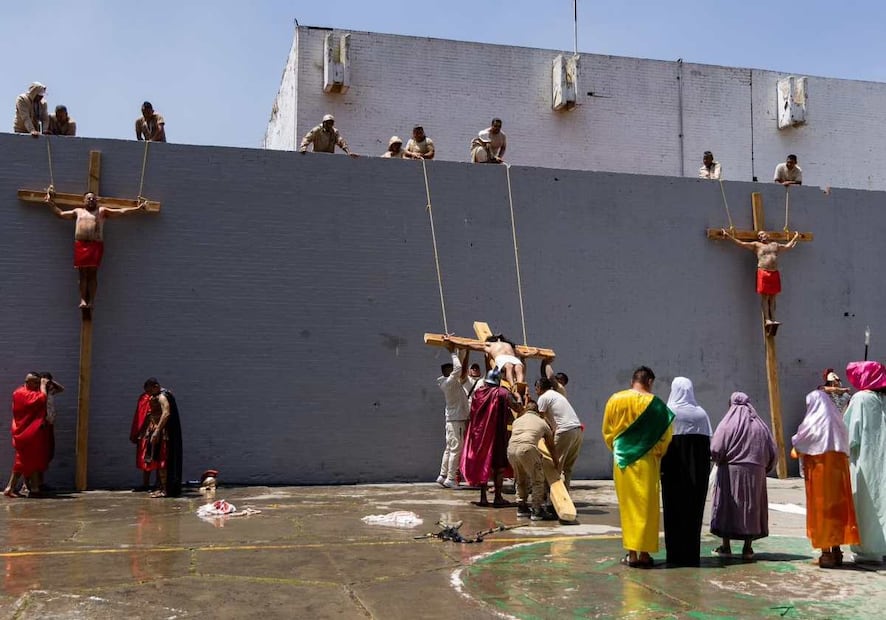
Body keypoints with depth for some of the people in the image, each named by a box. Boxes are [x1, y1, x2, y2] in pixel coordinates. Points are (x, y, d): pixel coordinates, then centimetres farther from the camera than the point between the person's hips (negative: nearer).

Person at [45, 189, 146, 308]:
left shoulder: (102, 211, 16)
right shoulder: (78, 211, 23)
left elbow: (121, 211, 9)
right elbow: (60, 214, 29)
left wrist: (138, 208, 1)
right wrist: (52, 204, 23)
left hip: (96, 245, -2)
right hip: (81, 245, 2)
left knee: (92, 273, -5)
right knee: (83, 273, -3)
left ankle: (91, 301, -7)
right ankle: (83, 300, -7)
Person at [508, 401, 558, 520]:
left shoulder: (517, 421, 32)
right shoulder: (542, 423, 26)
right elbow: (551, 446, 33)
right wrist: (556, 462, 46)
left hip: (511, 449, 4)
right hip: (527, 448, -4)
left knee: (520, 479, 24)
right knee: (537, 480, 12)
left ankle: (521, 507, 28)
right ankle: (536, 510, 11)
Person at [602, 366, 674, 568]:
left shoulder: (614, 400, 0)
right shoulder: (654, 403, -8)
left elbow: (607, 431, 7)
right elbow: (665, 435, -3)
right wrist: (658, 454, 13)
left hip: (622, 460, 3)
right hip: (646, 462, -2)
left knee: (628, 505, 9)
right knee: (646, 506, 5)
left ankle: (632, 553, 11)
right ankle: (644, 553, 6)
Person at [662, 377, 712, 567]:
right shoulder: (701, 414, 2)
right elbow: (708, 444, 3)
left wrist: (661, 467, -2)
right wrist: (704, 470, 9)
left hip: (674, 469, -3)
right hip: (698, 471, 3)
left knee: (674, 510, 5)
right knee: (694, 510, 9)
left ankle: (675, 554, 5)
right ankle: (692, 555, 11)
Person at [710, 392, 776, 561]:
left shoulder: (728, 424, -8)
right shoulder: (759, 425, 4)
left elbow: (715, 449, -15)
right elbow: (772, 452, 4)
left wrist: (718, 460, 5)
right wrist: (762, 467, 16)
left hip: (730, 471, -3)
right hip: (755, 474, 3)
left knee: (727, 505, 6)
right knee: (752, 506, 10)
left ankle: (726, 546, 10)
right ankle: (748, 548, 12)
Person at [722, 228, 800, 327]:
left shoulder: (776, 245, 20)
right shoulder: (756, 245, 9)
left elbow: (788, 246, 35)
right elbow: (741, 244, 2)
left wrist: (795, 238, 37)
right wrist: (729, 237, -6)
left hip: (775, 273, 4)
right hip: (763, 273, -4)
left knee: (772, 297, 5)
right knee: (765, 296, -6)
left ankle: (773, 318, 5)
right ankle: (767, 319, -8)